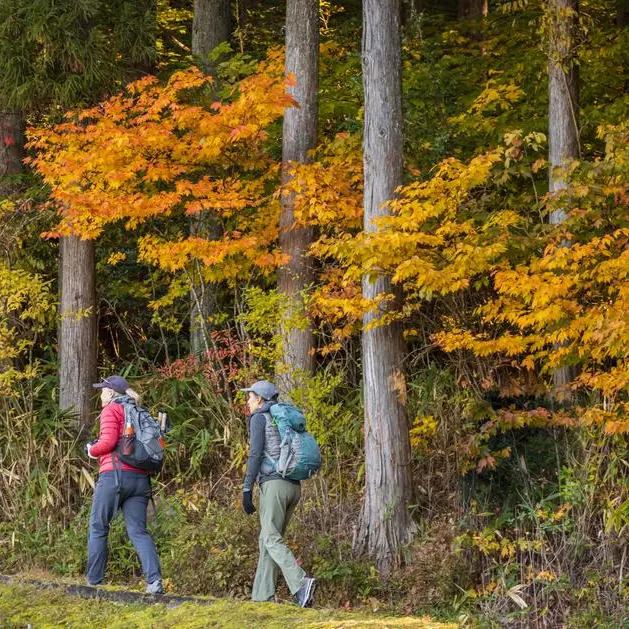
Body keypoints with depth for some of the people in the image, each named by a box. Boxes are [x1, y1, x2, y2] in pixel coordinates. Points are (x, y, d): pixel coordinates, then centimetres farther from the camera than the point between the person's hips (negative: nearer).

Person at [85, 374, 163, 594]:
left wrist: (92, 451, 7)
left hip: (115, 474, -6)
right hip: (140, 477, 6)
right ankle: (154, 580, -17)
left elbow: (108, 442, -14)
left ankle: (94, 582, 5)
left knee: (98, 529, 5)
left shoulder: (111, 410, -1)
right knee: (138, 531, 0)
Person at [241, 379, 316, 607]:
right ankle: (263, 595, 4)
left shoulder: (259, 417, -2)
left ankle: (301, 583, -31)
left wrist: (247, 489, -11)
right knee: (268, 539, 10)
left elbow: (255, 453, -11)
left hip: (273, 483, -8)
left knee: (272, 539, -11)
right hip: (294, 485, 8)